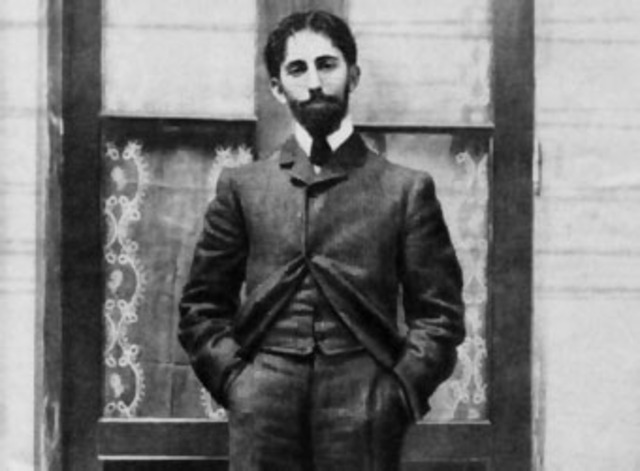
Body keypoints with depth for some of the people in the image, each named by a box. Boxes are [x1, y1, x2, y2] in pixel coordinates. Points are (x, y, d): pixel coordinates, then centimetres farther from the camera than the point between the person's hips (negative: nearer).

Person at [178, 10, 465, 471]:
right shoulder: (242, 187, 12)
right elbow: (202, 307, 14)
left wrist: (401, 391, -5)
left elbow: (439, 312, 7)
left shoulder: (406, 189, 9)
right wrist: (233, 380, 0)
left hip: (364, 418, -1)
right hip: (263, 416, 1)